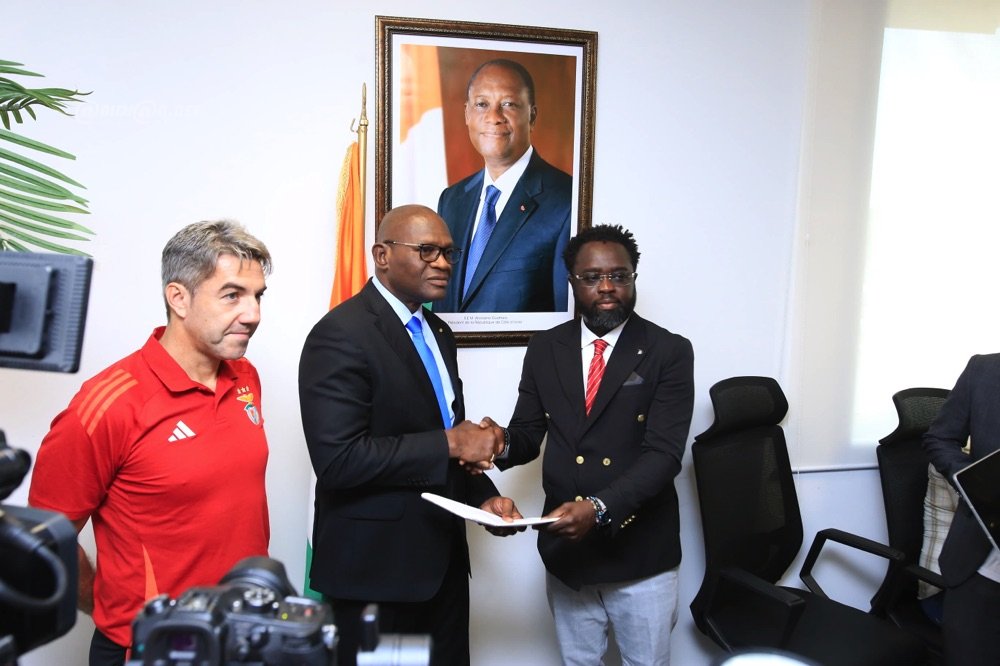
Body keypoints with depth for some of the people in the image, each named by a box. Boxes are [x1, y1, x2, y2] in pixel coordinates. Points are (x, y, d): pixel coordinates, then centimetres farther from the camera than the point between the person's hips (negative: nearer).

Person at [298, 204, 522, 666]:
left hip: (442, 557, 8)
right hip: (374, 566, -8)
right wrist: (449, 444, -20)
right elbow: (337, 458, -25)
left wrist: (483, 497, 1)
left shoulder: (438, 333, 11)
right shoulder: (341, 334, -17)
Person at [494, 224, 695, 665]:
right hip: (565, 548, 3)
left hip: (641, 552, -2)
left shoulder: (670, 353, -11)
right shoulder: (544, 350, 0)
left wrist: (599, 508, -33)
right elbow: (527, 435, 2)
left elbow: (663, 453, -19)